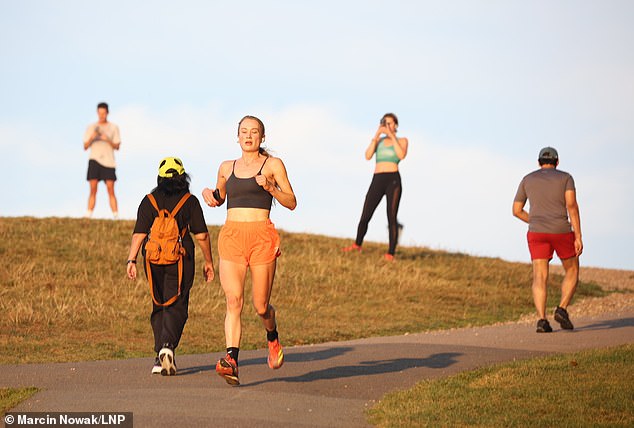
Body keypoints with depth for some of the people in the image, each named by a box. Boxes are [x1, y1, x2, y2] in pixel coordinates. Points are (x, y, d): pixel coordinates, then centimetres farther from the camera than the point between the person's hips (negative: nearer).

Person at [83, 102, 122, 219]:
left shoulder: (114, 128, 10)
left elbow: (117, 147, 6)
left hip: (108, 161, -1)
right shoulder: (91, 127, 12)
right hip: (94, 160, 1)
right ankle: (88, 216, -7)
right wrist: (91, 138, -11)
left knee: (111, 190, -7)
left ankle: (116, 217, -8)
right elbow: (85, 147, 8)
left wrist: (108, 140, -12)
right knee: (93, 189, -6)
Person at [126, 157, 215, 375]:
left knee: (159, 307, 13)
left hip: (154, 259, 2)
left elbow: (139, 234, -4)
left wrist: (131, 260, -6)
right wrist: (208, 261, 7)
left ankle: (159, 357, 12)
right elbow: (201, 235, -2)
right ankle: (168, 346, -26)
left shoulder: (149, 201, 4)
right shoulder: (190, 201, 0)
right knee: (176, 306, -2)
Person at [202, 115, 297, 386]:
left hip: (261, 237, -2)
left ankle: (273, 338, 37)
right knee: (234, 300, -15)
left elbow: (292, 203, 4)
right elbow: (219, 197, 33)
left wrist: (269, 187, -12)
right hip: (232, 237, 2)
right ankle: (231, 360, -25)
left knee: (261, 306, 3)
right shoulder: (227, 168, 17)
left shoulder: (273, 165, 6)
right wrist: (209, 194, 10)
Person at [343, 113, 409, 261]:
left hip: (393, 180, -3)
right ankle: (357, 245, 23)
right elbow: (368, 156, 3)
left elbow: (401, 155, -11)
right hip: (377, 181, 3)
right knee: (365, 216, 2)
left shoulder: (402, 140, 11)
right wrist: (376, 136, -3)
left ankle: (391, 253, -6)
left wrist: (392, 136, -8)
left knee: (392, 218, -9)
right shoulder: (378, 140, 18)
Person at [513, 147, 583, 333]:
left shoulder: (527, 179, 12)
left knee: (540, 277, -2)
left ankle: (542, 320, -19)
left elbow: (516, 210, 13)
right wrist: (578, 237, -11)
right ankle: (562, 309, -3)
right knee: (572, 271, 16)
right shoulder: (566, 177, 5)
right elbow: (572, 205, -9)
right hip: (562, 232, -2)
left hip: (537, 233, 2)